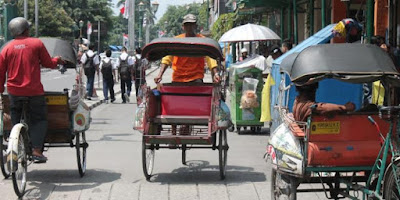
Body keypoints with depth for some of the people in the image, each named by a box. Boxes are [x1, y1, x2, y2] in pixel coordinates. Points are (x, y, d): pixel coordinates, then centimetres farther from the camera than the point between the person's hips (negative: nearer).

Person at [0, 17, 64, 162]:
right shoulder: (37, 43, -2)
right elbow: (48, 63, 5)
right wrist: (57, 60, 26)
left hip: (14, 92, 3)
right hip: (34, 91, -3)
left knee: (16, 122, 14)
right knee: (39, 120, 5)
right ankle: (37, 150, -6)